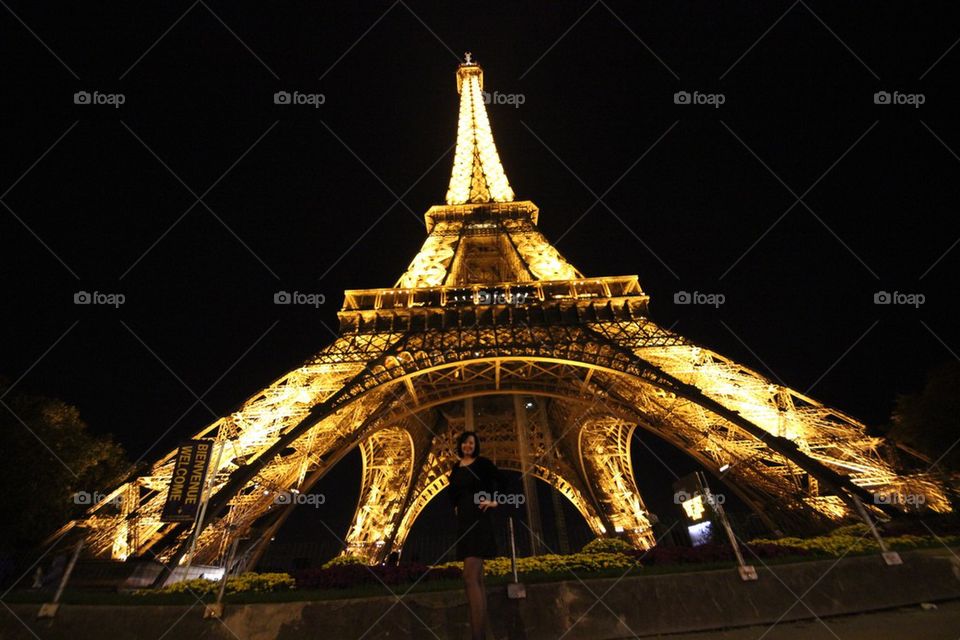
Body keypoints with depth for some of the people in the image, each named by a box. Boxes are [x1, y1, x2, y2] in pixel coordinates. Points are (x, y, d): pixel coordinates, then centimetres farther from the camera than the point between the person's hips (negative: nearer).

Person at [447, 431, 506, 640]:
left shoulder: (483, 462, -3)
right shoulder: (456, 467, 15)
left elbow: (501, 480, -3)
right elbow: (452, 491, 28)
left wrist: (495, 501, -7)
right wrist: (455, 507, 15)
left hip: (479, 519, -7)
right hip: (463, 521, 7)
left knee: (470, 577, -19)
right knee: (477, 578, 7)